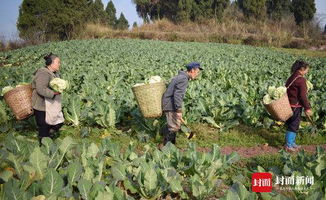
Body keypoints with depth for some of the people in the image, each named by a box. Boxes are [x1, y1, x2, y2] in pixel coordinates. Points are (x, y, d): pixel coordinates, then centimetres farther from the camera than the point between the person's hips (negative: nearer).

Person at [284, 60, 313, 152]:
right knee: (293, 125, 1)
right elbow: (303, 95, -18)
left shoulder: (291, 78, 10)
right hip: (296, 106, -9)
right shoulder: (301, 80, -17)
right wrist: (307, 108, -11)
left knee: (291, 124, 18)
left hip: (289, 104, 9)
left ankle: (292, 142, 31)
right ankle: (288, 145, 9)